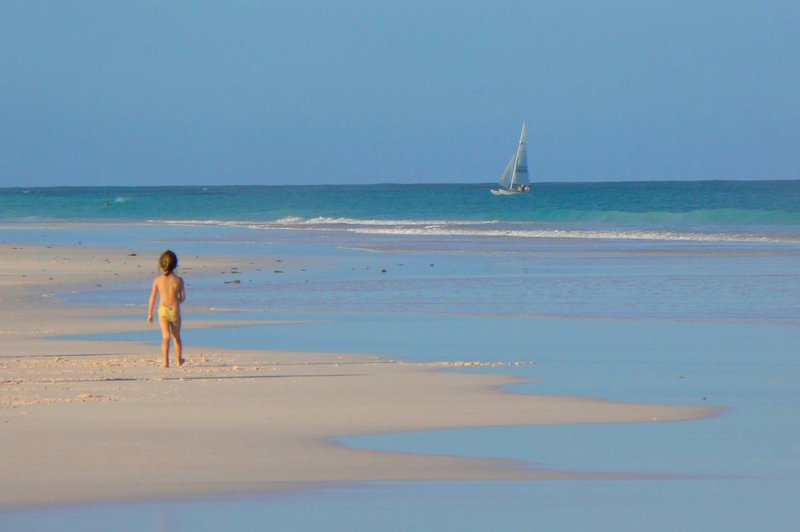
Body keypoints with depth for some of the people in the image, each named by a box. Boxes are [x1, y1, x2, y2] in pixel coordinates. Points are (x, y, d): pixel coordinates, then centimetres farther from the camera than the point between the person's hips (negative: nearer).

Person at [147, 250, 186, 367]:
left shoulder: (157, 280, -3)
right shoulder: (178, 280, -4)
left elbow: (152, 297, 1)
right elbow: (183, 297, 3)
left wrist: (150, 314, 10)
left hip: (162, 310, 0)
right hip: (175, 310, 0)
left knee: (166, 336, -5)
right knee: (176, 337, 18)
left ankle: (166, 361, -21)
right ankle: (179, 360, 34)